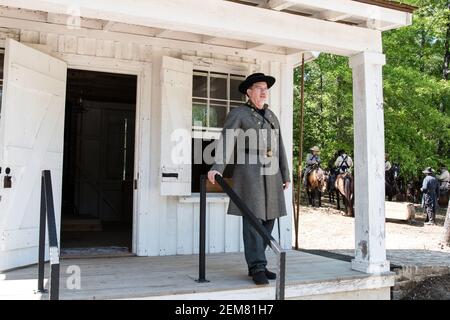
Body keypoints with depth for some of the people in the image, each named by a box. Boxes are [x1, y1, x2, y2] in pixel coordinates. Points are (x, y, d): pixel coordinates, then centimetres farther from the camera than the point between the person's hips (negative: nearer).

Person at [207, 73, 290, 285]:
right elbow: (226, 141, -12)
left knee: (268, 219, 5)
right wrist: (217, 167, -26)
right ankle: (258, 268, -6)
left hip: (271, 172, 7)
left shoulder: (271, 116, 21)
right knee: (253, 218, -9)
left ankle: (255, 264, 15)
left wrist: (285, 174, 18)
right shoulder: (238, 114, 2)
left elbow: (279, 147, 22)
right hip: (250, 170, -6)